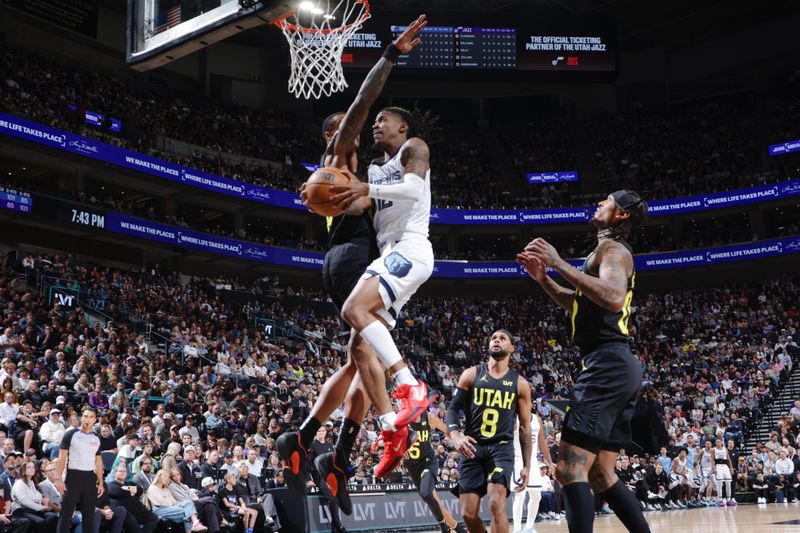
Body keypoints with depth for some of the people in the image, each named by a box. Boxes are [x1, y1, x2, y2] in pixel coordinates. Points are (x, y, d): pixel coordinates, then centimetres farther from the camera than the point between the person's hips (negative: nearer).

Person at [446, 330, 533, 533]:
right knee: (468, 514, -1)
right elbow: (453, 408, 4)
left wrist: (527, 465, 3)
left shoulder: (520, 383, 6)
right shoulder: (471, 374, 5)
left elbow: (525, 427, 8)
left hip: (502, 448, -1)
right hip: (472, 447, 1)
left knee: (496, 504, -21)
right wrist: (456, 437, -16)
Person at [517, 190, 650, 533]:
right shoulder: (611, 252, 26)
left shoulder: (612, 247, -5)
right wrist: (543, 278, 22)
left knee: (570, 469, -16)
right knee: (600, 475, 14)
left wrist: (560, 264, -21)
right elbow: (579, 305, 36)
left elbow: (614, 298, -26)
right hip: (618, 367, 11)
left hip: (608, 366, -11)